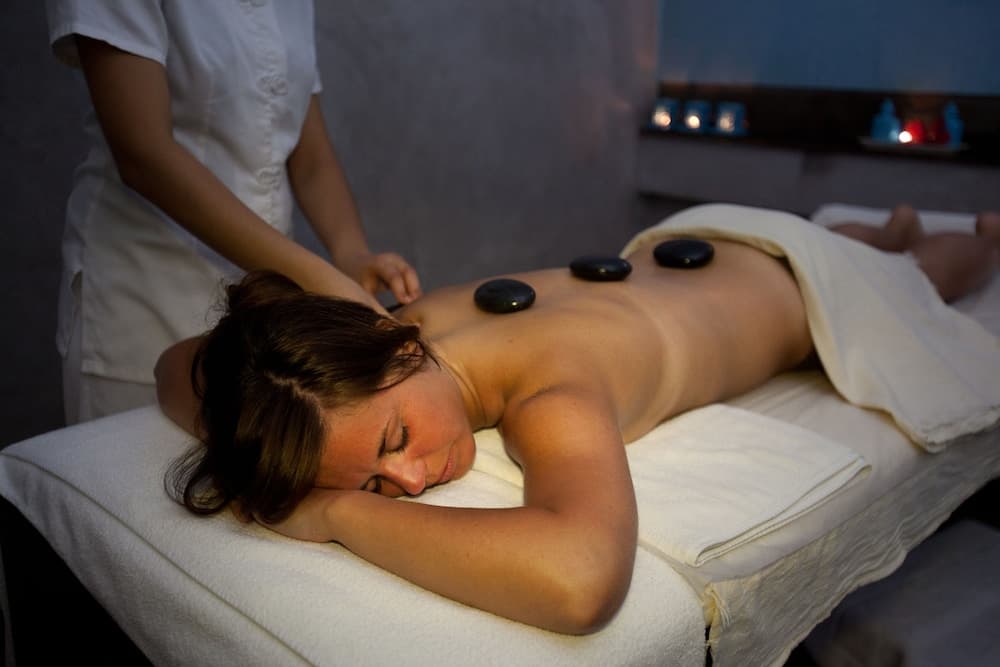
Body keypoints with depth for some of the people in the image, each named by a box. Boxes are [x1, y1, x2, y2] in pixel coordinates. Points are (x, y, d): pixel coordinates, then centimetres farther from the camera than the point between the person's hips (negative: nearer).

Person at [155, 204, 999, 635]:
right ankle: (887, 224, 70)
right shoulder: (412, 318, -31)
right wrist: (252, 461, -38)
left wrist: (340, 515, -57)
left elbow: (582, 578, -69)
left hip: (790, 282, -4)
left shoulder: (552, 394, -50)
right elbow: (180, 362, -18)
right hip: (675, 254, 4)